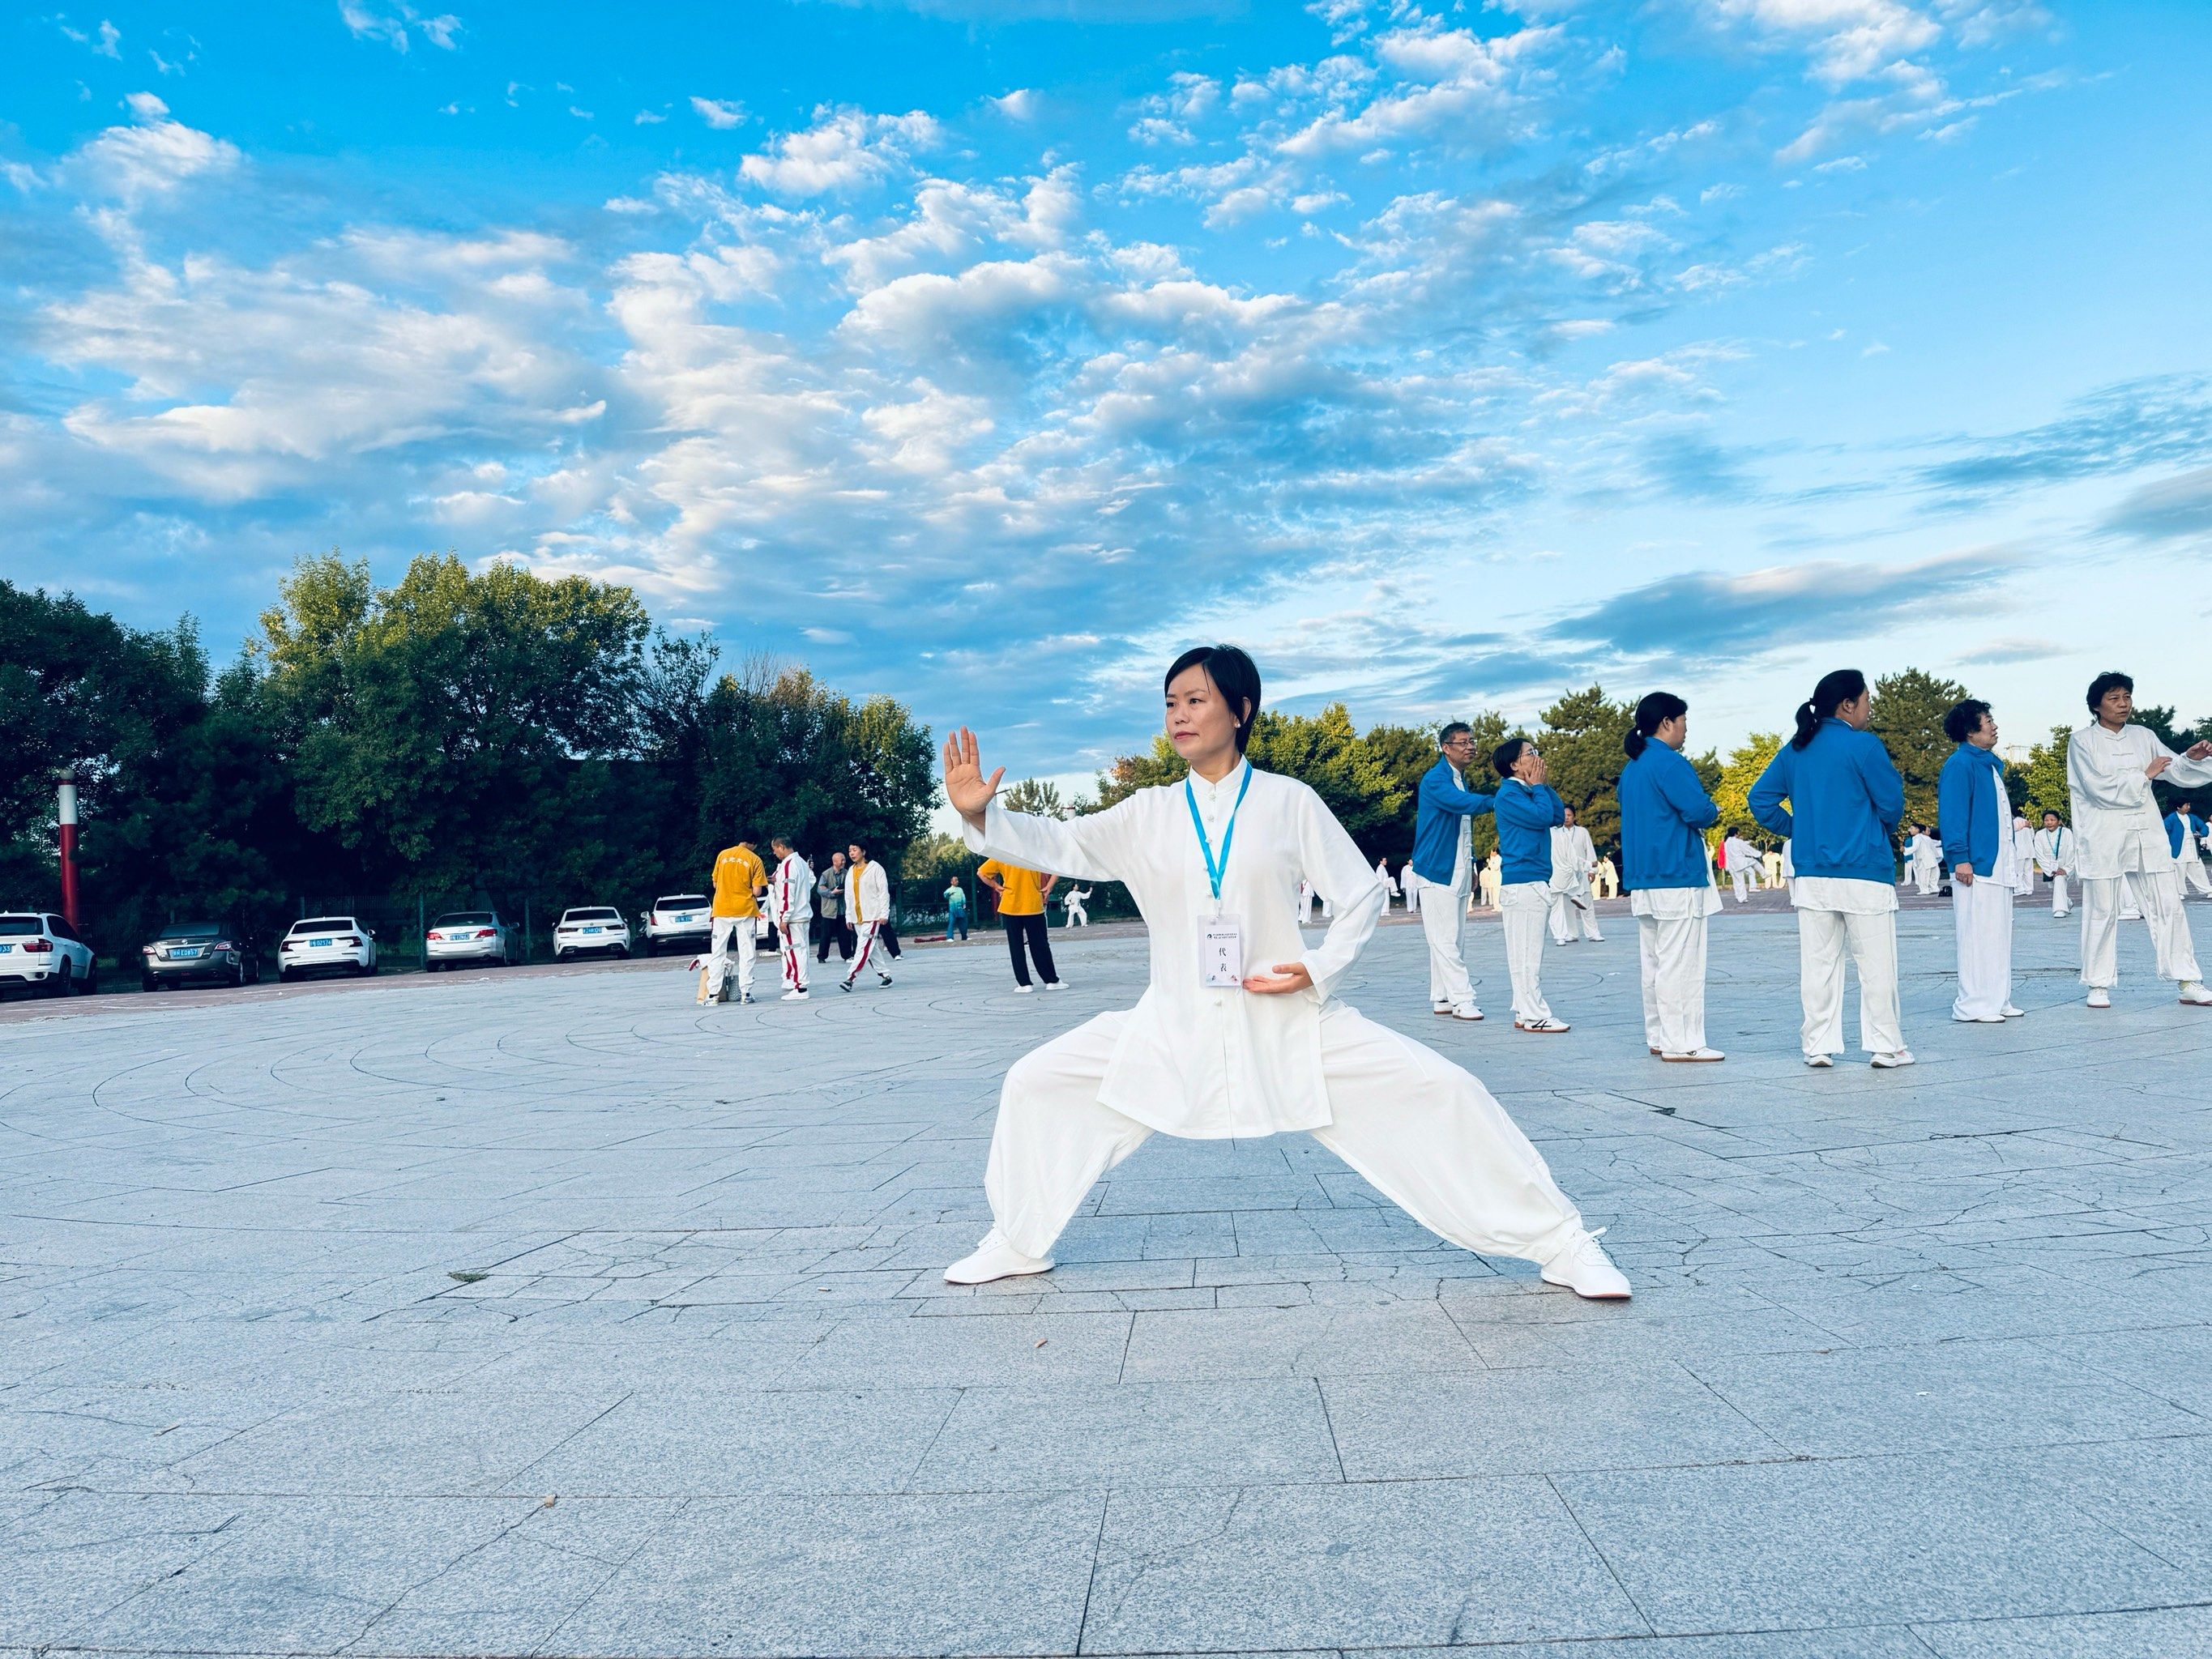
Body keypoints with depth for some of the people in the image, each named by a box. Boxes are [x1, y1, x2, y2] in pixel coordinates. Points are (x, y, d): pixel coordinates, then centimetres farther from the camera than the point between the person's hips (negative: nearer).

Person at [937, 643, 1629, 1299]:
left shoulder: (1289, 801, -4)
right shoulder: (1149, 814, 2)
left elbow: (1362, 893, 0)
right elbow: (1059, 844, -4)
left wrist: (1321, 967, -15)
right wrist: (981, 813, -20)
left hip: (1288, 1024, -2)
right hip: (1176, 1029, 3)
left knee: (1441, 1091, -14)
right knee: (1034, 1082, -1)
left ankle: (1560, 1241, 5)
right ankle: (1017, 1243, 21)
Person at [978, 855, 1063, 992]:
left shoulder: (1002, 857, -1)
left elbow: (981, 873, -3)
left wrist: (996, 887, 3)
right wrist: (1048, 888, -2)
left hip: (1010, 908, 0)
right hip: (1033, 907, 0)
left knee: (1016, 947, 7)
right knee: (1040, 946, 8)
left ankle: (1024, 984, 4)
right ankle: (1052, 981, 10)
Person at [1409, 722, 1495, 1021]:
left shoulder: (1461, 780, 18)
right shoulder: (1435, 779, -11)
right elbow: (1463, 803, -30)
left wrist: (1471, 866, 22)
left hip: (1458, 872, 10)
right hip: (1437, 871, -10)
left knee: (1454, 940, 9)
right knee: (1445, 940, -9)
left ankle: (1442, 999, 13)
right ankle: (1462, 1000, -10)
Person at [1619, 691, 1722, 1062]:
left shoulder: (1631, 769, 15)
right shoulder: (1669, 763, -14)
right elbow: (1700, 811, -20)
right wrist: (1713, 812, 3)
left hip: (1643, 880, 9)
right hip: (1678, 880, -9)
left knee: (1653, 962, 12)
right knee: (1680, 965, -6)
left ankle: (1658, 1037, 18)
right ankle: (1681, 1043, -4)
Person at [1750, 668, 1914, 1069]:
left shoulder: (1794, 750, 8)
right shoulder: (1864, 745, -8)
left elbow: (1761, 799, 6)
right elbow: (1892, 804, -5)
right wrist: (1884, 832, 15)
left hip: (1810, 874, 5)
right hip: (1864, 874, -5)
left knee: (1818, 963, 7)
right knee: (1876, 964, 3)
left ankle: (1819, 1046, 9)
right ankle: (1887, 1047, 7)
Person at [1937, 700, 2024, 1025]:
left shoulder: (1991, 764, 19)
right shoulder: (1960, 765, -10)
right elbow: (1951, 815, -17)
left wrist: (2011, 858, 23)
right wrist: (1960, 858, -23)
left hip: (1999, 865, 10)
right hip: (1976, 867, -10)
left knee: (1999, 935, 13)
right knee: (1977, 935, -7)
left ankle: (1997, 1001, 20)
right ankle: (1972, 1005, -3)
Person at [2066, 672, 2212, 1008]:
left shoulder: (2143, 737, 11)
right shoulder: (2083, 741, -2)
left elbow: (2178, 772, 10)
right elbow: (2100, 787, -12)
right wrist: (2145, 775, -6)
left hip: (2147, 833, 4)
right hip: (2104, 838, -4)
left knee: (2169, 906, 3)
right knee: (2102, 911, 0)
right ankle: (2099, 986, 9)